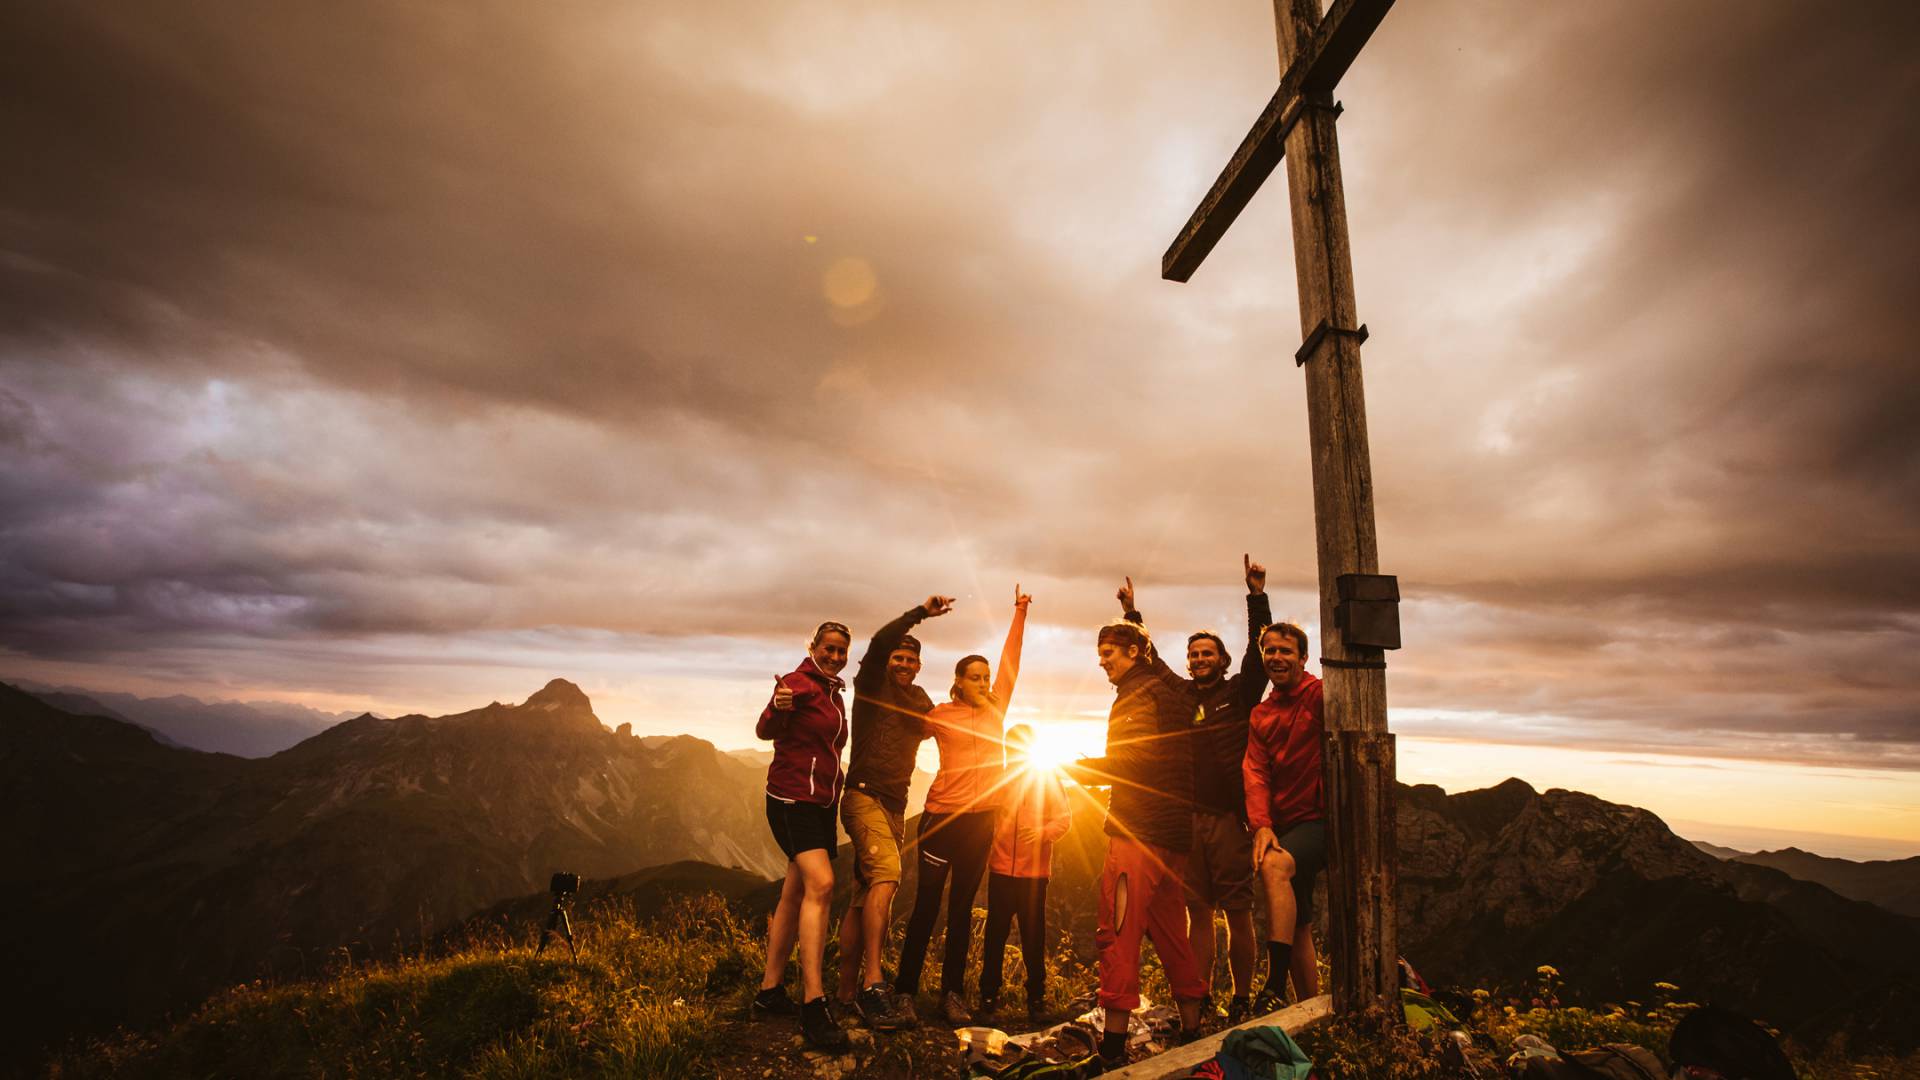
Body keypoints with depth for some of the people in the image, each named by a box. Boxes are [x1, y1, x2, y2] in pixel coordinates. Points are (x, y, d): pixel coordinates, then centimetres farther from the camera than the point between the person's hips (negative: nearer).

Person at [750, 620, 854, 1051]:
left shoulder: (835, 695, 15)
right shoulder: (800, 683, -10)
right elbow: (765, 731, -19)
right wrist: (777, 708, -39)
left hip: (823, 802, 9)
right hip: (792, 797, -9)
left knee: (794, 895, 12)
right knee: (821, 884, -23)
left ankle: (770, 992, 23)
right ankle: (813, 1007, -24)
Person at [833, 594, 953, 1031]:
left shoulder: (919, 700, 17)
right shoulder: (871, 684, -2)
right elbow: (879, 641, -18)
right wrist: (922, 613, -21)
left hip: (895, 804, 7)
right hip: (864, 796, -7)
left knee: (866, 896, 9)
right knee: (886, 874, -27)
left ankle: (847, 989, 15)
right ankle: (871, 983, -29)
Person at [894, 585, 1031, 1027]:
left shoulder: (995, 710, 8)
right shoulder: (941, 715, -3)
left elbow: (1010, 662, 8)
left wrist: (1019, 614, 8)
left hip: (981, 818, 4)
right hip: (943, 816, -4)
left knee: (962, 907, 10)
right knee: (927, 904, 0)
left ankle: (952, 994, 17)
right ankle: (904, 989, 10)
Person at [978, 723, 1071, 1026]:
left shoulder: (1047, 778, 5)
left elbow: (1064, 818, -3)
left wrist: (1043, 832, -22)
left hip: (1034, 869, -1)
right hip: (1001, 867, 1)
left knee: (1034, 935, 4)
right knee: (995, 932, 5)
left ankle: (1036, 998, 16)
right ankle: (989, 994, 18)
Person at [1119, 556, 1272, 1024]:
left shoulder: (1240, 691, 5)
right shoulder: (1180, 693, 14)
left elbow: (1259, 647, -5)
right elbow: (1148, 658, 23)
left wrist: (1257, 595, -13)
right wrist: (1131, 614, 21)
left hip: (1229, 815, -3)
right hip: (1188, 815, 4)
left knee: (1237, 912, 2)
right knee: (1197, 911, 9)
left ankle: (1242, 1000, 13)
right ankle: (1201, 998, 17)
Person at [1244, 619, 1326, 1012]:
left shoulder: (1320, 694, -3)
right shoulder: (1260, 716, 12)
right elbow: (1255, 773, -2)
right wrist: (1261, 825, -15)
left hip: (1320, 818, -7)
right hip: (1283, 827, 7)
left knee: (1275, 866, -33)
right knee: (1297, 928, 11)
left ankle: (1275, 987, -33)